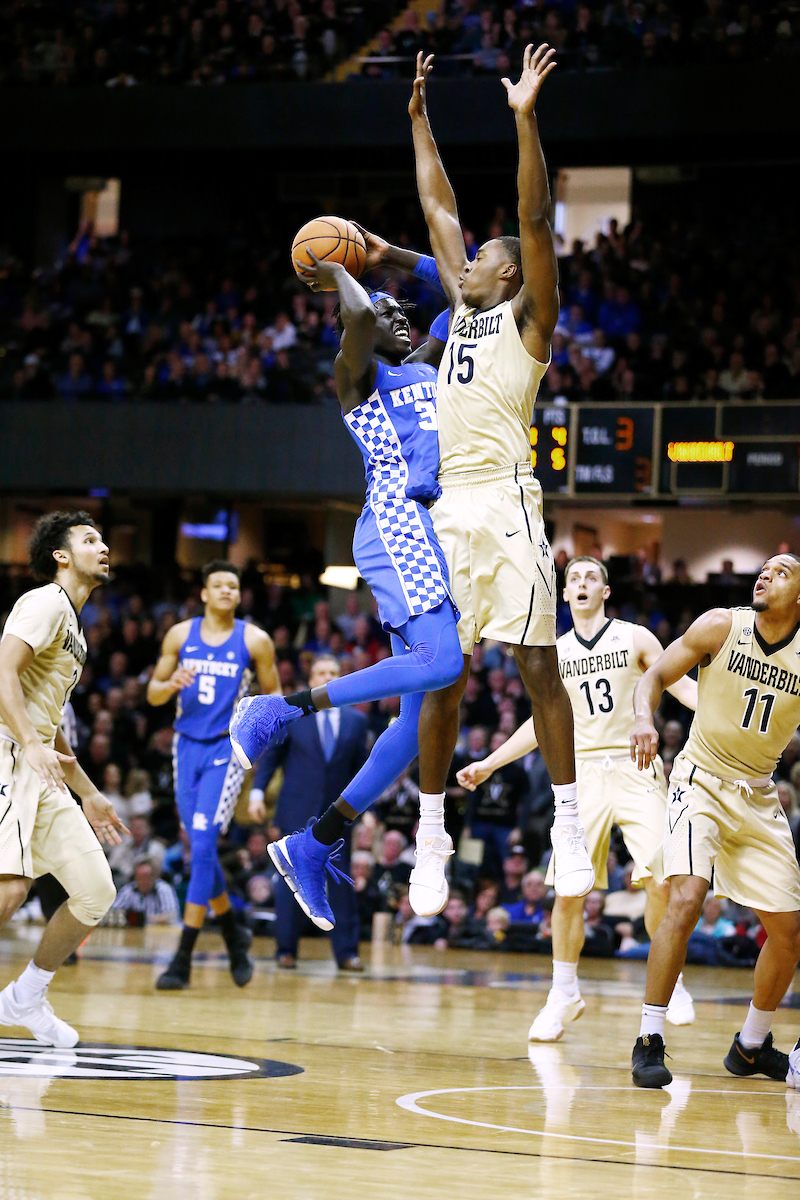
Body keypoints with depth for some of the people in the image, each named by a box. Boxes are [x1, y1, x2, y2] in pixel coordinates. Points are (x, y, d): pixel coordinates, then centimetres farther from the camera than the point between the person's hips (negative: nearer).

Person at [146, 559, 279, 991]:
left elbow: (274, 694, 7)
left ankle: (183, 958, -15)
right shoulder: (180, 635, 5)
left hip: (227, 748, -4)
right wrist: (171, 685, -13)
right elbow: (153, 693, 9)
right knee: (201, 847, 9)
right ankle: (232, 934, 31)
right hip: (188, 745, 4)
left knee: (203, 845, -15)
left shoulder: (255, 640, -2)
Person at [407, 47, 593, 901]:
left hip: (506, 503, -7)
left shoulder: (528, 317, 4)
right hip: (448, 509, 7)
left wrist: (526, 117, -14)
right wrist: (419, 118, 29)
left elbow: (535, 219, -8)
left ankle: (568, 827, -10)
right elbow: (438, 207, 27)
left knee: (535, 663, -9)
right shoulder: (463, 310, 22)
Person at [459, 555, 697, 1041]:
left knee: (661, 882, -15)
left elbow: (682, 686, 0)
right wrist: (490, 763, 21)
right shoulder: (555, 653, 12)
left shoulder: (635, 638, 2)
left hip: (635, 768, -3)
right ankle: (565, 995, 12)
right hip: (584, 773, 3)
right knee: (569, 891, -4)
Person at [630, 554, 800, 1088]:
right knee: (687, 900, -24)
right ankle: (650, 1041, -16)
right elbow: (657, 675, -6)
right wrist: (644, 718, -27)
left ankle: (752, 1046, 27)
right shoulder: (721, 626, -10)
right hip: (702, 780, -3)